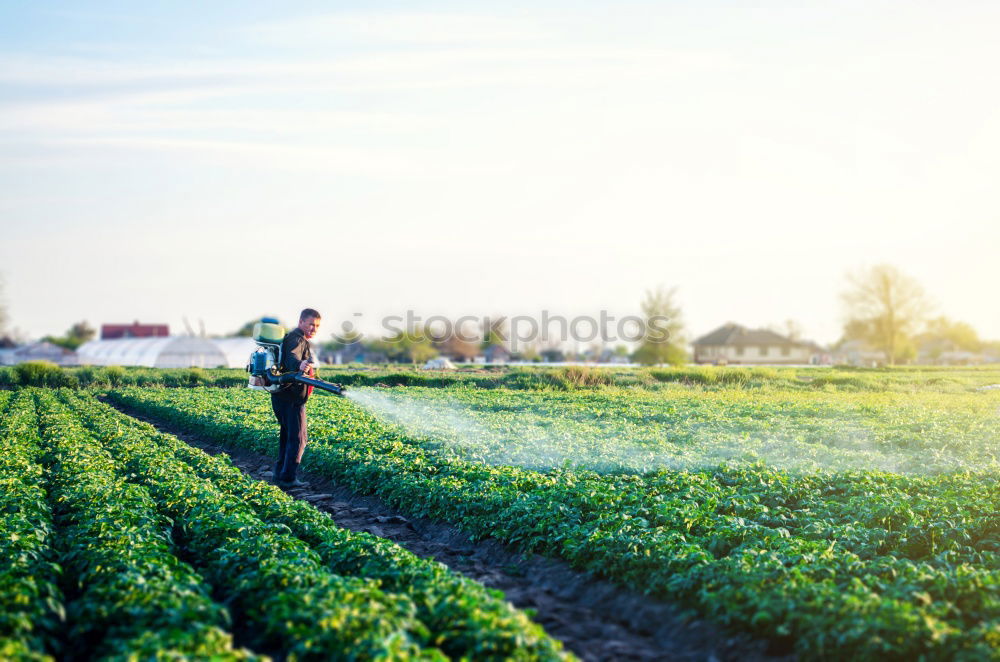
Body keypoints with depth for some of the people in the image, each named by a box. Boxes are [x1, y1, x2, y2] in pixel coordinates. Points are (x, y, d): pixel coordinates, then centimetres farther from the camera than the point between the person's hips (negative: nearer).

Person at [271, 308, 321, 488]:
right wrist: (299, 364, -57)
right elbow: (291, 357, -36)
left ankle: (280, 473, 24)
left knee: (287, 436, 18)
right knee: (298, 438, -7)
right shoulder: (297, 339, -14)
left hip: (281, 395, 10)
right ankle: (288, 478, -7)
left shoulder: (301, 340, 19)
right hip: (292, 397, -10)